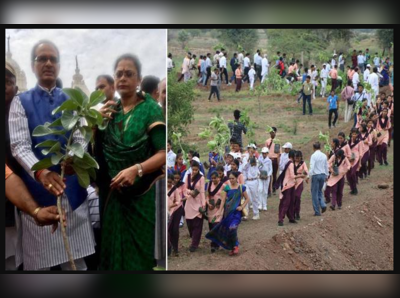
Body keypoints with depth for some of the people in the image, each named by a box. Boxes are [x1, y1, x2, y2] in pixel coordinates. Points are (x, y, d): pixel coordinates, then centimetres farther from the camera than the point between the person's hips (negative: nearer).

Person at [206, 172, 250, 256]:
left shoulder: (241, 188, -1)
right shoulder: (227, 188, 4)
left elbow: (247, 199, 7)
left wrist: (242, 207, -6)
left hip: (236, 212, -3)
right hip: (227, 212, 3)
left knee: (232, 228, -21)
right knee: (227, 229, 5)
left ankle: (236, 246, -2)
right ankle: (231, 247, 21)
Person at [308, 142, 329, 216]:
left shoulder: (313, 156, -12)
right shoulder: (324, 156, 5)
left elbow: (312, 167, -18)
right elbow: (326, 166, 12)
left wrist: (309, 176, -16)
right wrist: (326, 175, 23)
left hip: (315, 175, -5)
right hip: (323, 175, 6)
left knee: (315, 193, 4)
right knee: (319, 191, 22)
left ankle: (317, 211, 6)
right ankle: (323, 205, 0)